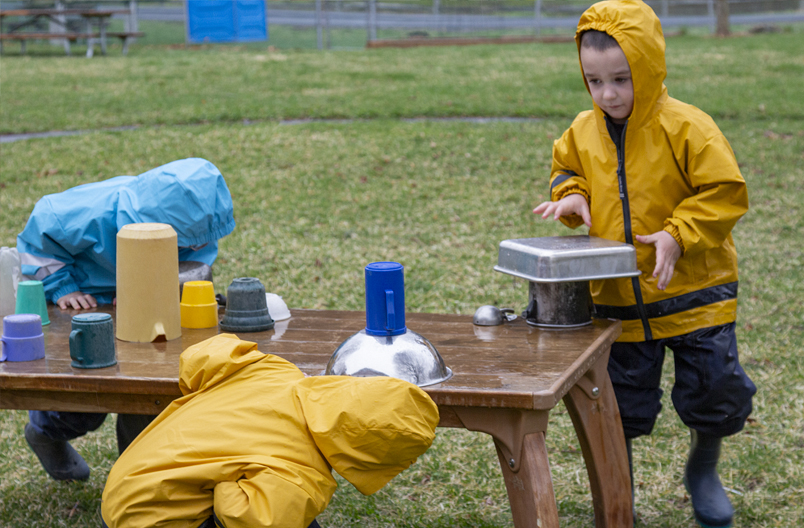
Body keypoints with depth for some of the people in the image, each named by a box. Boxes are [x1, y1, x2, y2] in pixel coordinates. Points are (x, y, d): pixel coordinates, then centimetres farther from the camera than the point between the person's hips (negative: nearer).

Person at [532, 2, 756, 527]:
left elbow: (725, 192, -13)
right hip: (618, 298, 3)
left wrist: (677, 235, -21)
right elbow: (567, 170, 19)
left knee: (715, 392, 5)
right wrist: (571, 196, -3)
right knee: (621, 404, 10)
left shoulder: (685, 127, -14)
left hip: (694, 292, -3)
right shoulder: (583, 131, 1)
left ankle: (703, 470, 35)